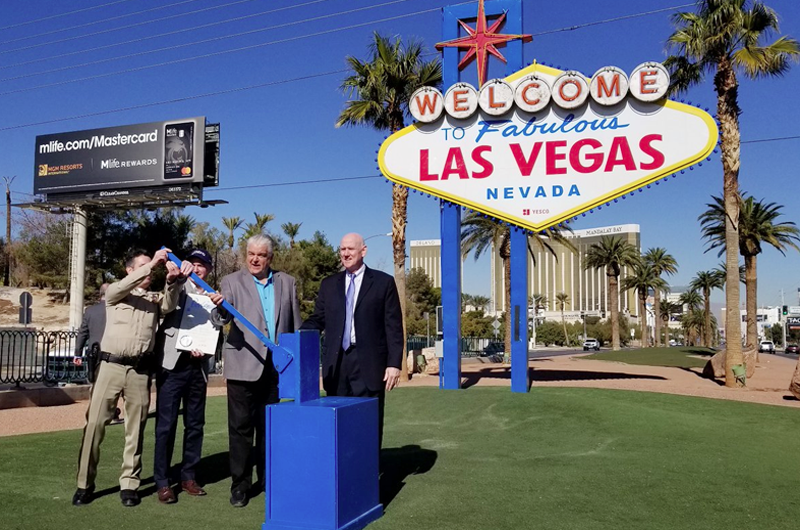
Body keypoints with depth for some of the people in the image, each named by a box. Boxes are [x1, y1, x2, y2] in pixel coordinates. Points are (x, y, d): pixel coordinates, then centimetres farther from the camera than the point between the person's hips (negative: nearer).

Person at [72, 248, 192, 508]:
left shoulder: (155, 298, 15)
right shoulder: (114, 293, 10)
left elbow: (168, 305, -7)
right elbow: (123, 286, -13)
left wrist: (173, 281, -27)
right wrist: (152, 264, -23)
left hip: (141, 369, 2)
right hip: (112, 365, -2)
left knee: (135, 428, 4)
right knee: (95, 422, -1)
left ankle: (129, 484, 12)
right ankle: (85, 483, 9)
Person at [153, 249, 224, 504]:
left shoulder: (212, 297, 13)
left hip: (198, 368, 3)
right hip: (173, 364, -3)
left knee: (195, 425, 8)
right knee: (166, 424, -3)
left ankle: (188, 477, 18)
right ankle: (163, 482, 4)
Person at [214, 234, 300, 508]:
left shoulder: (286, 283, 10)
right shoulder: (232, 282, 3)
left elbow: (295, 324, 10)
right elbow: (224, 316, -11)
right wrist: (220, 308, -34)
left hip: (275, 366, 2)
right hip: (243, 365, -2)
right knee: (241, 425, 1)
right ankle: (240, 484, 11)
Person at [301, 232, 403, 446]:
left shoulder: (383, 282, 4)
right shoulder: (329, 284, 15)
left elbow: (394, 326, 0)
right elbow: (317, 319, 11)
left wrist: (394, 363, -7)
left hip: (369, 364, -3)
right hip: (336, 363, 3)